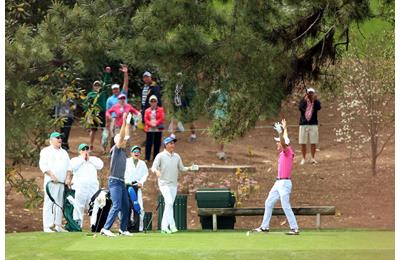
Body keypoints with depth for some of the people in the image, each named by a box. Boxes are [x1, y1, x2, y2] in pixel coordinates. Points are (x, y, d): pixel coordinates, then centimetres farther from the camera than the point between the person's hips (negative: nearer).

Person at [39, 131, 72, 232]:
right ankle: (47, 226, -12)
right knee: (49, 203, -9)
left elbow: (68, 166, 19)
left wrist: (68, 177, 3)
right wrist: (52, 176, -16)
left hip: (62, 182, 6)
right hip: (51, 182, -6)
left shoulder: (64, 152, 22)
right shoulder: (46, 151, 3)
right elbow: (43, 165, -8)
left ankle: (57, 225, 7)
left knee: (59, 204, 5)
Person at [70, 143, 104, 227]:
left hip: (93, 187, 3)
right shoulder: (75, 159, 12)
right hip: (79, 187, -3)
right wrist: (82, 158, -2)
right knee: (78, 207, -6)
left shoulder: (94, 159, 20)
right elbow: (73, 166, -10)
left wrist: (89, 159, 0)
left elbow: (100, 165, 2)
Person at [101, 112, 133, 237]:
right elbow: (121, 136, -18)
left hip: (122, 182, 9)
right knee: (117, 206, -16)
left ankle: (123, 229, 17)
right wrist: (123, 122, -22)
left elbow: (126, 136, 20)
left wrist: (128, 123, 18)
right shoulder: (115, 149, -6)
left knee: (126, 206, 10)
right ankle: (106, 229, -17)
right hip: (114, 181, -9)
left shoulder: (123, 151, 14)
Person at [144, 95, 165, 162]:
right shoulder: (147, 110, 9)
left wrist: (156, 124, -15)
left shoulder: (160, 110, 7)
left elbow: (161, 118, -2)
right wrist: (151, 124, -15)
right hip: (149, 129, 0)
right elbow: (146, 119, 2)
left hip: (158, 129, 0)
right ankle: (147, 158, 4)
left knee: (157, 144, 3)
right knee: (148, 144, -1)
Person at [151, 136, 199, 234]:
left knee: (169, 205, 7)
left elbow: (181, 168, 16)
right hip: (164, 183, -6)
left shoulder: (177, 156, 11)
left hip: (174, 184, 6)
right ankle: (172, 225, -22)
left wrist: (190, 168, -2)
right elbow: (153, 167, -12)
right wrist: (156, 171, -35)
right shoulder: (160, 156, -6)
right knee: (169, 203, -20)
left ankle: (164, 227, 13)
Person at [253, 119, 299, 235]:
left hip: (285, 183, -10)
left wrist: (281, 133, -44)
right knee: (268, 203, 14)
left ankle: (294, 228, -9)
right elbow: (285, 140, 31)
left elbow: (284, 143, -32)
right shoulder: (282, 152, 13)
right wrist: (284, 129, 42)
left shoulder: (288, 151, -11)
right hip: (278, 183, 10)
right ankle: (265, 226, 21)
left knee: (286, 206, -12)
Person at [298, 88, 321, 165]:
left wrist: (314, 100, -29)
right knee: (303, 143, 3)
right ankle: (303, 159, 13)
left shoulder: (316, 102, 3)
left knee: (313, 143, 1)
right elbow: (300, 108, -15)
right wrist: (304, 100, -24)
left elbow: (319, 107, -17)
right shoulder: (303, 101, 4)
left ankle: (313, 158, 13)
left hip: (313, 124, 0)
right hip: (303, 124, 0)